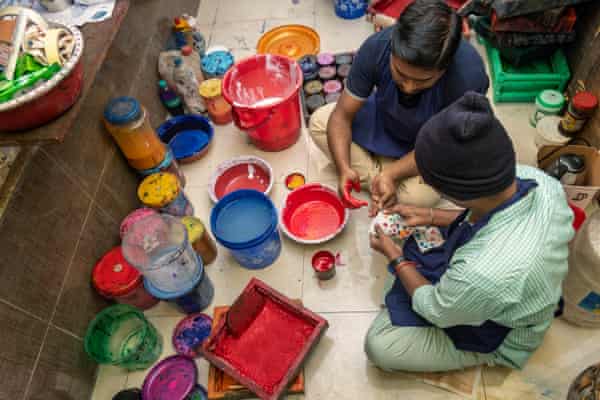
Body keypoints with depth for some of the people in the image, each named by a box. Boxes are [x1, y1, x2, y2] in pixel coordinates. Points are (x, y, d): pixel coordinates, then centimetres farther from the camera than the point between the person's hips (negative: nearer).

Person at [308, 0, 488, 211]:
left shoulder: (469, 77, -38)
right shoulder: (376, 47, -31)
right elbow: (342, 115, -23)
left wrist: (391, 174, -36)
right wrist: (344, 168, -38)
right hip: (384, 117, 3)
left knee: (418, 195, -28)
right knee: (318, 122, -13)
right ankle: (377, 179, -12)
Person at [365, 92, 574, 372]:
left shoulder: (482, 273, -48)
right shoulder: (535, 178, -28)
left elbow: (434, 309, -22)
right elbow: (494, 216, -1)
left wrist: (395, 257, -7)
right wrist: (431, 216, -2)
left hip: (498, 340, -6)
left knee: (379, 346, -6)